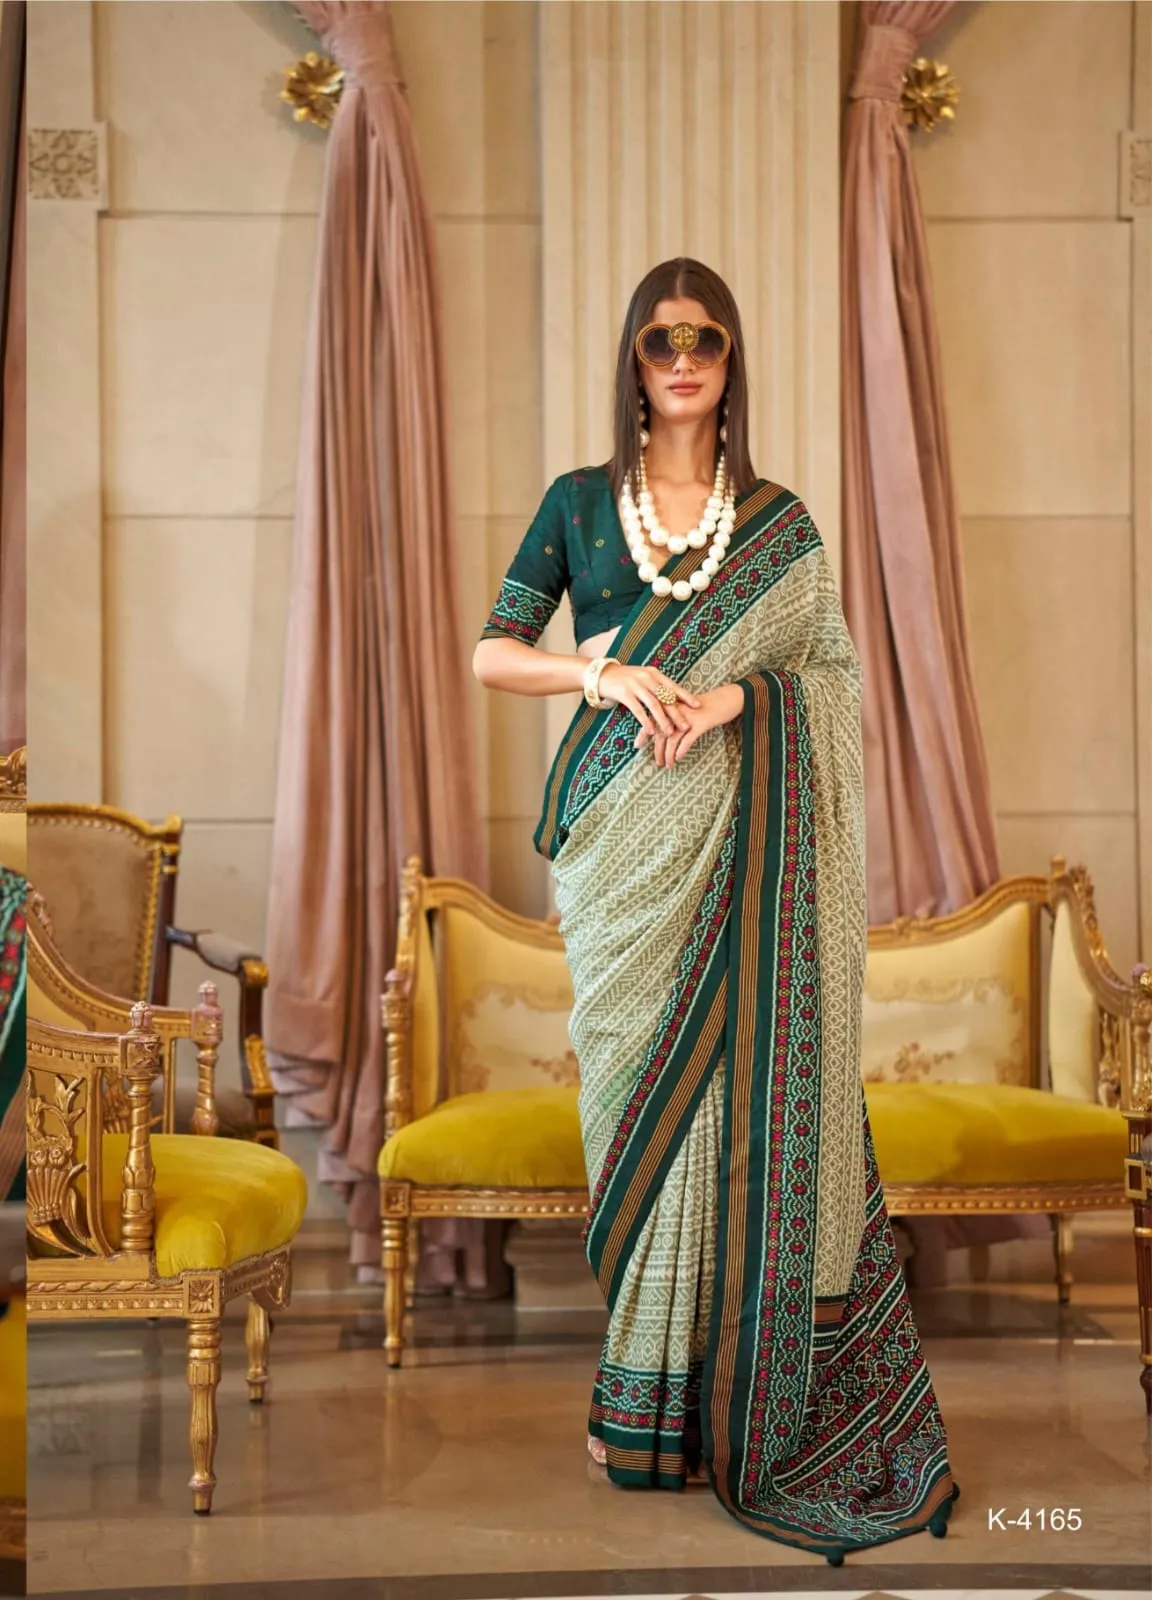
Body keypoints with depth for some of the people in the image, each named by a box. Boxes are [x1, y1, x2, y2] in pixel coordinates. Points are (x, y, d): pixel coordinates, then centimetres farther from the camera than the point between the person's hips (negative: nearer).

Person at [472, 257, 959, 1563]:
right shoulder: (579, 503, 8)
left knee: (741, 1087, -3)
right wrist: (599, 673, -12)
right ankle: (642, 1392, 12)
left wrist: (736, 696, -12)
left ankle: (736, 1387, 8)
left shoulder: (780, 523, 9)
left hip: (741, 840, 0)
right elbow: (492, 653, 6)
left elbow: (834, 677, 7)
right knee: (639, 1086, 2)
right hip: (624, 838, 0)